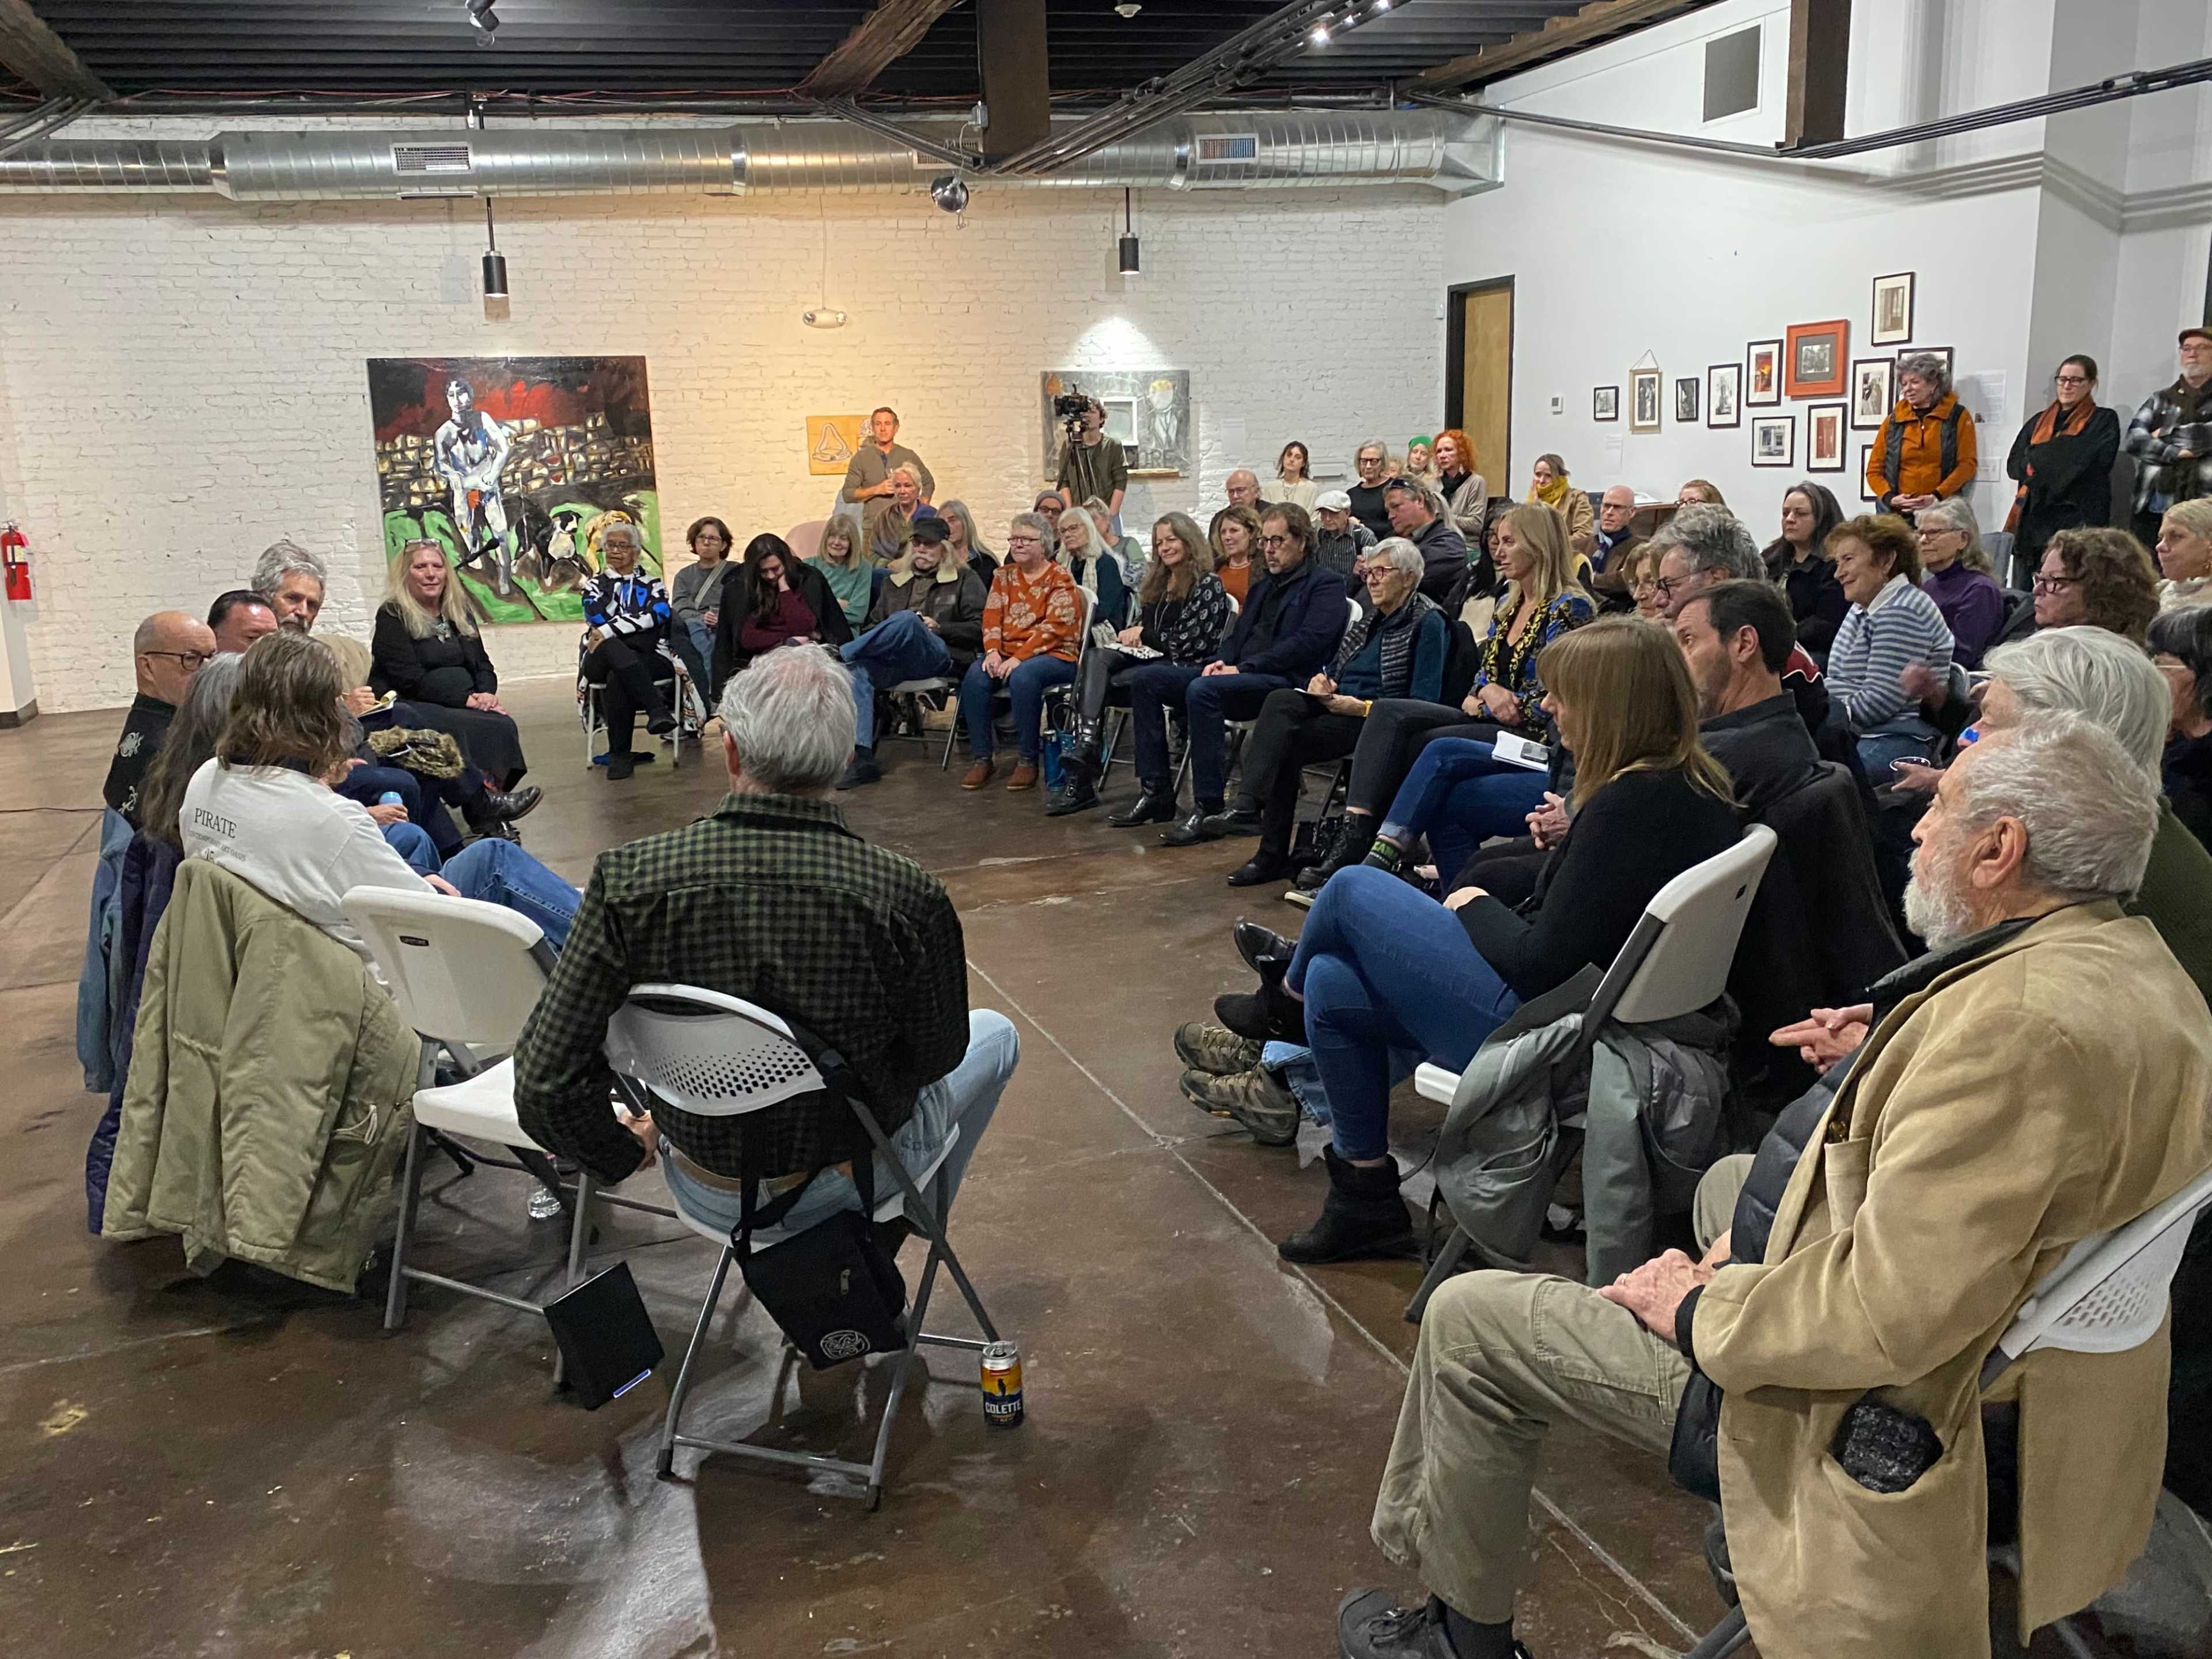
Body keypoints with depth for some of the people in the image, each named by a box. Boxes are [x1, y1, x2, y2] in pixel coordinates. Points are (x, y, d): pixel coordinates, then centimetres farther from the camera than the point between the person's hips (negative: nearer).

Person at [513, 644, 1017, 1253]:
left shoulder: (630, 879, -24)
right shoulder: (907, 896, -28)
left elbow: (545, 1080, -19)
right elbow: (936, 1055, -10)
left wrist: (621, 1152, 2)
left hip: (705, 1194, 3)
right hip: (853, 1177, -2)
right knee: (994, 1033, 26)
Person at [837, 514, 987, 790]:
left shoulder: (965, 580, 16)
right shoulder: (894, 582, 29)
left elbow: (978, 629, 5)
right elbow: (874, 624, 25)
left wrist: (937, 628, -6)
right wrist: (866, 642, 1)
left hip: (941, 659, -4)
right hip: (895, 661, 4)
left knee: (906, 620, -36)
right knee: (857, 669, -31)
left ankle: (838, 654, -29)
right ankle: (861, 757, -38)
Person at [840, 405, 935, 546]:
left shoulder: (908, 456, 10)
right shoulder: (861, 458, 7)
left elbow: (929, 483, 21)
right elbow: (847, 495, 3)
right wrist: (876, 490, -9)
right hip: (873, 529, -1)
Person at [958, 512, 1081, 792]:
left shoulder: (1060, 578, -1)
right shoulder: (1004, 576, 17)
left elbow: (1054, 626, -13)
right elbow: (992, 616, 7)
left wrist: (1019, 658, -22)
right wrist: (993, 651, -13)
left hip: (1054, 655, -5)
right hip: (1007, 653, 5)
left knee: (1022, 677, -37)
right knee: (974, 677, -25)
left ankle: (1027, 761, -24)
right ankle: (982, 759, -17)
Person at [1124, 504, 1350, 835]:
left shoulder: (1325, 584, 1)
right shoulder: (1263, 586, 28)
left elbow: (1310, 643, -13)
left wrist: (1244, 668, -16)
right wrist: (1221, 660, 1)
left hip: (1286, 681, -9)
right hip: (1237, 674, 9)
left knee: (1203, 689, -36)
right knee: (1146, 678, -5)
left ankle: (1208, 808, -33)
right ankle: (1155, 793, -8)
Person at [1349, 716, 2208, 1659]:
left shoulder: (2013, 1018, -32)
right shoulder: (2135, 961, 0)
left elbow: (1889, 1315, -33)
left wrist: (1702, 1308, -18)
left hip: (1896, 1419, -10)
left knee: (1469, 1320, -2)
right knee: (1730, 1181, 34)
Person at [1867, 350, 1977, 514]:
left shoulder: (1958, 416, 9)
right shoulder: (1892, 421, 13)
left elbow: (1967, 465, 1)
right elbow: (1874, 470, 12)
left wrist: (1937, 497, -13)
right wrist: (1889, 498, -7)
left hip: (1941, 511, -1)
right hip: (1897, 513, 1)